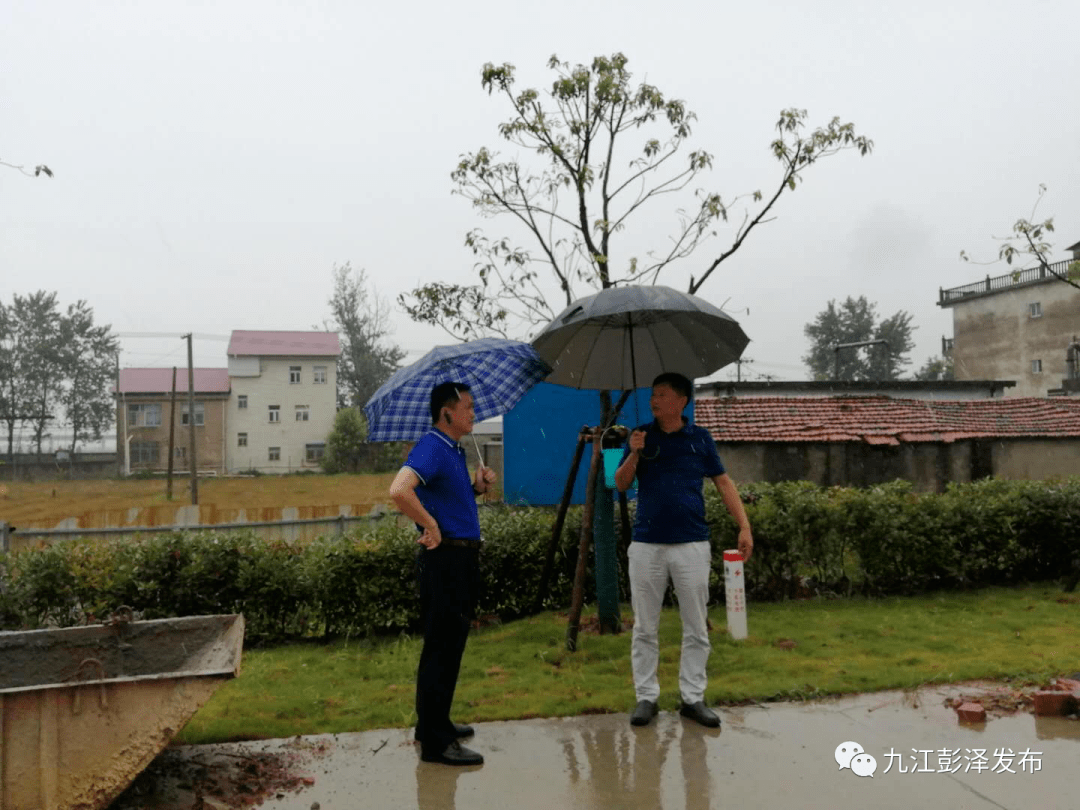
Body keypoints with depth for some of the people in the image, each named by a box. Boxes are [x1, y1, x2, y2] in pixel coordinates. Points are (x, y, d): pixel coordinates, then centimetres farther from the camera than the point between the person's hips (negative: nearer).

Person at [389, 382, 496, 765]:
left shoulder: (455, 450, 15)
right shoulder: (431, 447, -16)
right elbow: (399, 490, -33)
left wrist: (477, 487, 8)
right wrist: (430, 525, -24)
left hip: (463, 557, 10)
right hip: (444, 558, -10)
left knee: (450, 645, 18)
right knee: (441, 647, -3)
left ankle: (436, 723, 32)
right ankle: (435, 741, 6)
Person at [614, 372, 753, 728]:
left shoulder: (700, 438, 3)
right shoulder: (641, 435, 5)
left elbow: (723, 483, 5)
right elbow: (621, 484, 2)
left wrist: (744, 526, -3)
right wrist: (634, 454, -16)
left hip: (692, 545, 0)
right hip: (646, 545, 1)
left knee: (696, 628, 7)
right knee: (644, 628, 7)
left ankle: (693, 698, 19)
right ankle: (646, 697, 19)